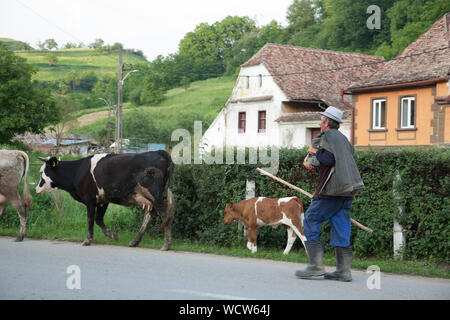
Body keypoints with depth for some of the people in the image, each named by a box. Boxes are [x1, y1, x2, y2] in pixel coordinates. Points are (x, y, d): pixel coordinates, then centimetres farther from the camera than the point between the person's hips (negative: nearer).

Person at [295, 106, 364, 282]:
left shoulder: (327, 136, -5)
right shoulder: (343, 138, 21)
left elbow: (329, 159, -20)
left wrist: (316, 151, -1)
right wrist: (314, 161, 32)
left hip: (330, 191, -8)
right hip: (346, 193, 8)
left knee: (310, 221, -1)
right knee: (341, 229, 6)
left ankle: (316, 266, -6)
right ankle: (343, 271, 2)